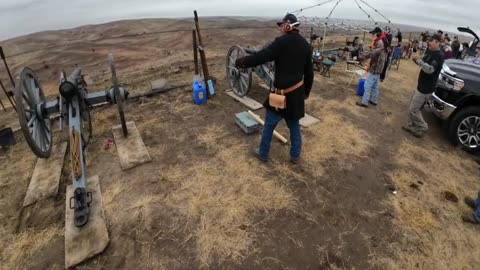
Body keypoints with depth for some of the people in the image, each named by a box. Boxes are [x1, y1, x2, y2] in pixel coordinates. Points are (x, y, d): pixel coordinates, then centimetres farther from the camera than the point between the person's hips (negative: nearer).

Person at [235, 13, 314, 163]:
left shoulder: (282, 42, -13)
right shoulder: (306, 45, 6)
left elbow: (261, 57, -20)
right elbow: (309, 72, 10)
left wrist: (240, 62, -8)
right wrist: (306, 91, 21)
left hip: (282, 93, -6)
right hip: (297, 93, 6)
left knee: (269, 124, 10)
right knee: (294, 125, 18)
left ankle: (263, 153, 24)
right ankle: (295, 156, 28)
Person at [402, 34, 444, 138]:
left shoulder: (439, 55, -20)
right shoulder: (430, 52, 10)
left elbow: (430, 69, -31)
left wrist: (419, 60, -36)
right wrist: (416, 59, -1)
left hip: (426, 88, -10)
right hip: (422, 85, 10)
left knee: (413, 109, -4)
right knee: (412, 107, 17)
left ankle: (422, 127, 13)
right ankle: (411, 126, 29)